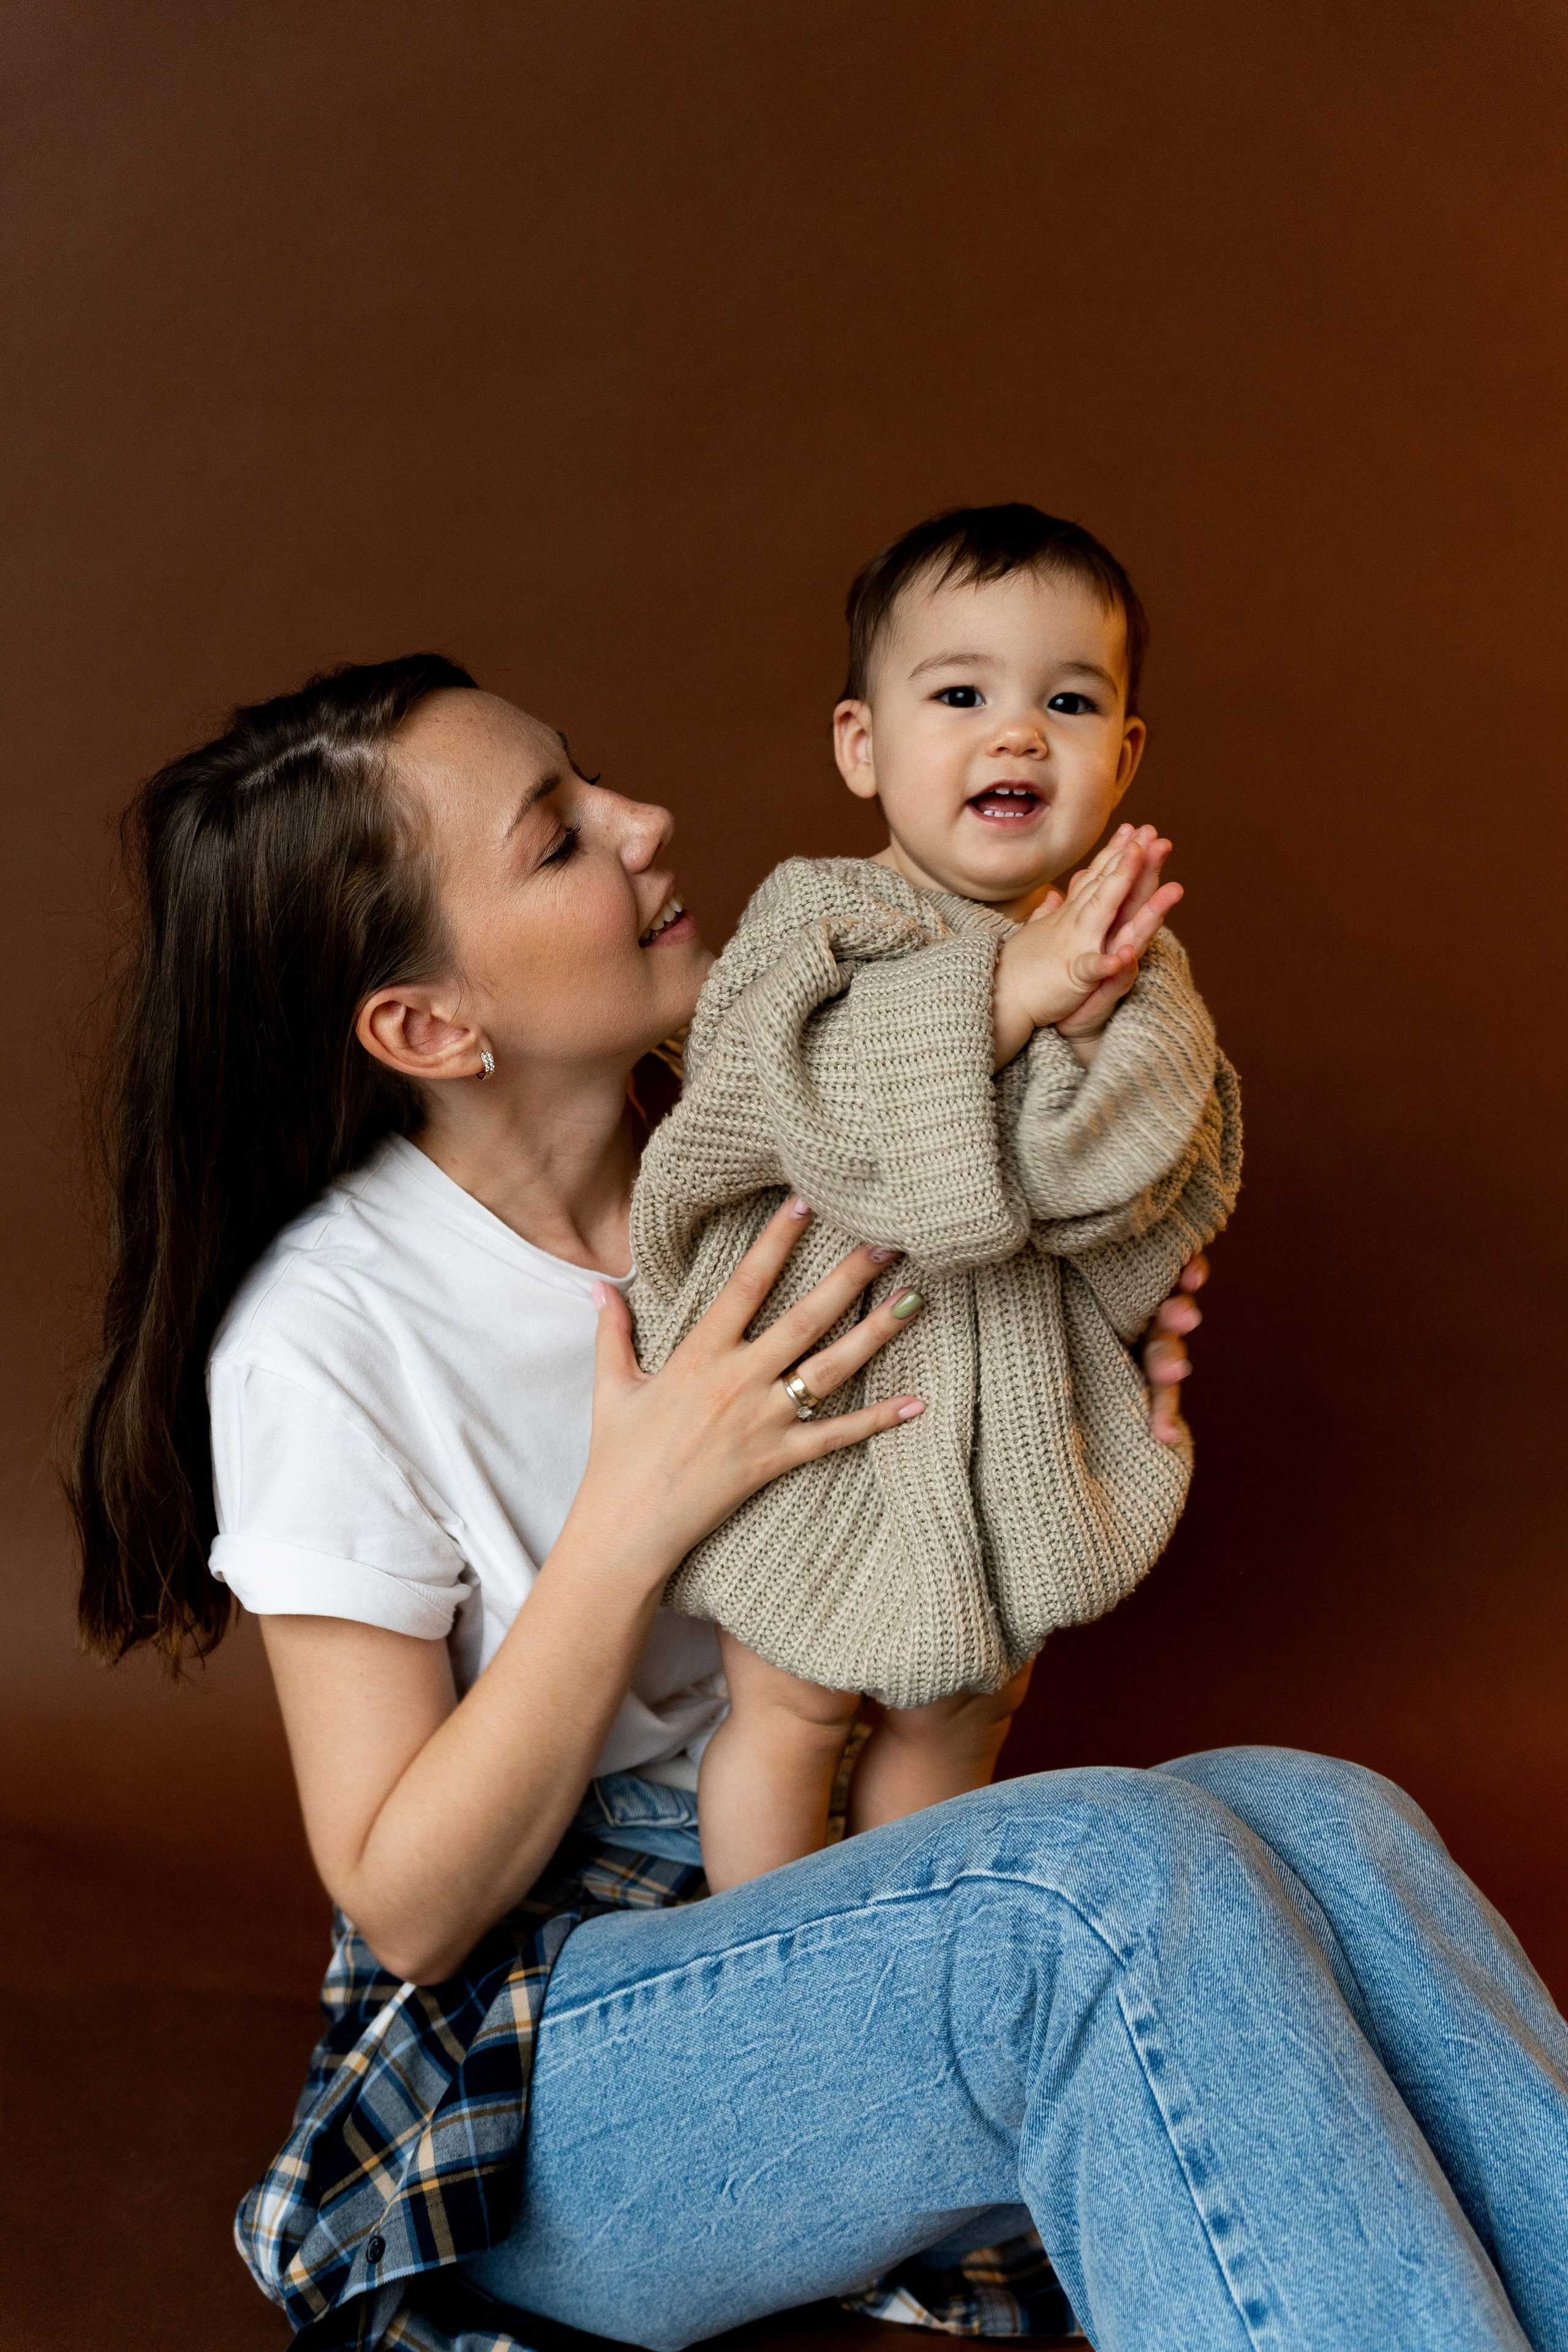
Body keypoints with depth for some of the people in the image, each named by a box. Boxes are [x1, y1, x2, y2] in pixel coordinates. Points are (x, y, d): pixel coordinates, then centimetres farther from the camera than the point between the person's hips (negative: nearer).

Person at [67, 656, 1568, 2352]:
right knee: (1127, 1866, -32)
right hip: (537, 2072, -5)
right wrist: (637, 1510, -22)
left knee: (1315, 1814, -24)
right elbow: (407, 1907, -13)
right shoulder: (324, 1334, -15)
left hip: (827, 1912, 6)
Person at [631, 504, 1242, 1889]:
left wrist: (1100, 1031, -29)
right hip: (825, 1404, -4)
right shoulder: (818, 918, -14)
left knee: (971, 1712, 20)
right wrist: (1001, 993, -35)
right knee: (791, 1708, 9)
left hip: (1011, 1419, 5)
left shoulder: (1129, 964, -1)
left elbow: (1173, 1177, -11)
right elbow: (811, 1113, -31)